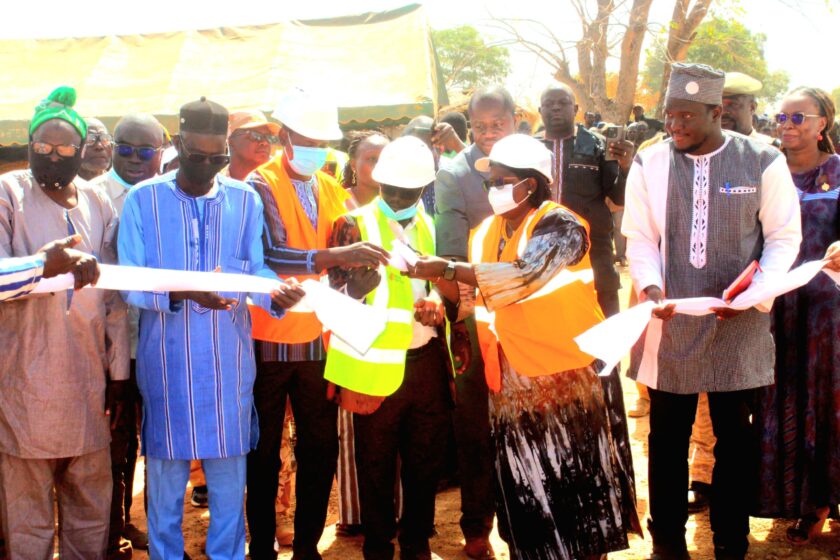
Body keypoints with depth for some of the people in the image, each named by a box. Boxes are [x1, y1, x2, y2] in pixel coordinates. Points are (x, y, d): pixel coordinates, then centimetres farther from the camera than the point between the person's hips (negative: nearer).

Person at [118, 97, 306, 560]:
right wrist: (181, 293, -27)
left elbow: (256, 268, 0)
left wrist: (274, 293, -23)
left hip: (229, 360, 2)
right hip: (167, 360, -1)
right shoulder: (142, 200, -3)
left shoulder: (245, 200, 4)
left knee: (228, 470, 10)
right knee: (166, 469, 9)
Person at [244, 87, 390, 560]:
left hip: (318, 338, 5)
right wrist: (336, 256, -34)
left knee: (321, 449, 9)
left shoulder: (330, 187, 10)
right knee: (265, 452, 8)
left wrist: (360, 261, -12)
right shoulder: (262, 186, -11)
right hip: (269, 339, -5)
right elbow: (269, 256, -25)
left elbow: (344, 242, 10)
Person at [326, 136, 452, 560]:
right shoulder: (354, 226, -3)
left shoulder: (432, 226, 11)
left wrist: (437, 306, -2)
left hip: (427, 361, 4)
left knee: (426, 459, 12)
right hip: (376, 365, -4)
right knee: (376, 465, 7)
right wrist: (357, 285, -27)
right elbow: (335, 294, -7)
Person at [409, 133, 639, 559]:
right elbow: (478, 298, 11)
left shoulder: (560, 225, -14)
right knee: (523, 484, 14)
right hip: (509, 379, 6)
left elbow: (522, 276, -29)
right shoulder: (486, 231, 9)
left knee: (571, 481, 5)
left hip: (563, 374, -6)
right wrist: (437, 280, -8)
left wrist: (447, 267, -28)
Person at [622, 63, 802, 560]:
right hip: (671, 322, 1)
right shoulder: (650, 163, 1)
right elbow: (640, 237, 3)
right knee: (668, 436, 9)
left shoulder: (763, 161, -3)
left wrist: (756, 291, -15)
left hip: (739, 326, -1)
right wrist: (650, 287, -14)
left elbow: (784, 235, 0)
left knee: (736, 436, 9)